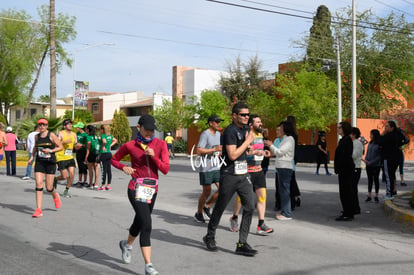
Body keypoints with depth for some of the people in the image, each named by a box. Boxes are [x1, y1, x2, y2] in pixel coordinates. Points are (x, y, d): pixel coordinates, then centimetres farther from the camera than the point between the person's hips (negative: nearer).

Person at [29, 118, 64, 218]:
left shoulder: (51, 135, -4)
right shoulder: (37, 136, 9)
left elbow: (61, 147, -2)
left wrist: (50, 150, -16)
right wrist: (32, 156, 13)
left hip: (50, 162, -3)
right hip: (39, 162, 3)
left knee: (49, 188, -1)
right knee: (38, 184, -9)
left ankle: (55, 196, 36)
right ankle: (38, 210, -6)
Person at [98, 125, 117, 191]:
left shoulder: (103, 135, -12)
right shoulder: (110, 136, 9)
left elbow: (104, 141, -32)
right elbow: (115, 140, 24)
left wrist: (103, 146, -16)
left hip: (104, 154, -7)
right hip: (109, 153, 7)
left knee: (104, 170, -3)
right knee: (109, 170, 8)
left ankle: (103, 185, 2)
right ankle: (108, 185, 12)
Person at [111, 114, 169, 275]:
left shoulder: (160, 144, 1)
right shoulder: (130, 146, -3)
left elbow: (165, 169, -5)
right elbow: (114, 160, 13)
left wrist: (153, 156, -19)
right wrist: (124, 167, -6)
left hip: (152, 189, 4)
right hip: (137, 189, -4)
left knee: (139, 223, 20)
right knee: (146, 225, -17)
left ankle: (127, 245, 52)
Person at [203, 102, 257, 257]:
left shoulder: (245, 128, 12)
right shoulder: (230, 131, -15)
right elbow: (232, 155, -23)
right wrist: (248, 141, -16)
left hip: (243, 175, 7)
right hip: (229, 176, -7)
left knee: (250, 206, -4)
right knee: (220, 208, 7)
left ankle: (242, 244, 1)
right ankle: (210, 237, 27)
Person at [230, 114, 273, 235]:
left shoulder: (260, 135, 13)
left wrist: (264, 153, 8)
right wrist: (253, 152, -28)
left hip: (259, 170, 7)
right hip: (246, 171, -7)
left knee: (262, 196, -2)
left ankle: (261, 225, 0)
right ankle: (234, 218, 29)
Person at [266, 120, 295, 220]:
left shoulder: (289, 139, -12)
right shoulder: (284, 139, 19)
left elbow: (280, 152, -16)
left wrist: (271, 145, -6)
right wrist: (271, 146, 12)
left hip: (285, 167, -10)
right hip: (281, 167, 10)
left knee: (285, 190, -7)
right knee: (283, 190, 14)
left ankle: (287, 214, -4)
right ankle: (284, 211, 22)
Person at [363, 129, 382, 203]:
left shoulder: (379, 145, -10)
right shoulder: (370, 143, 8)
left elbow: (379, 156, -13)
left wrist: (371, 162, -17)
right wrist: (365, 160, -5)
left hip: (376, 165, -5)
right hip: (368, 165, 5)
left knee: (376, 180, 4)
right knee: (370, 180, 9)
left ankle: (376, 196, 12)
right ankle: (369, 196, 13)